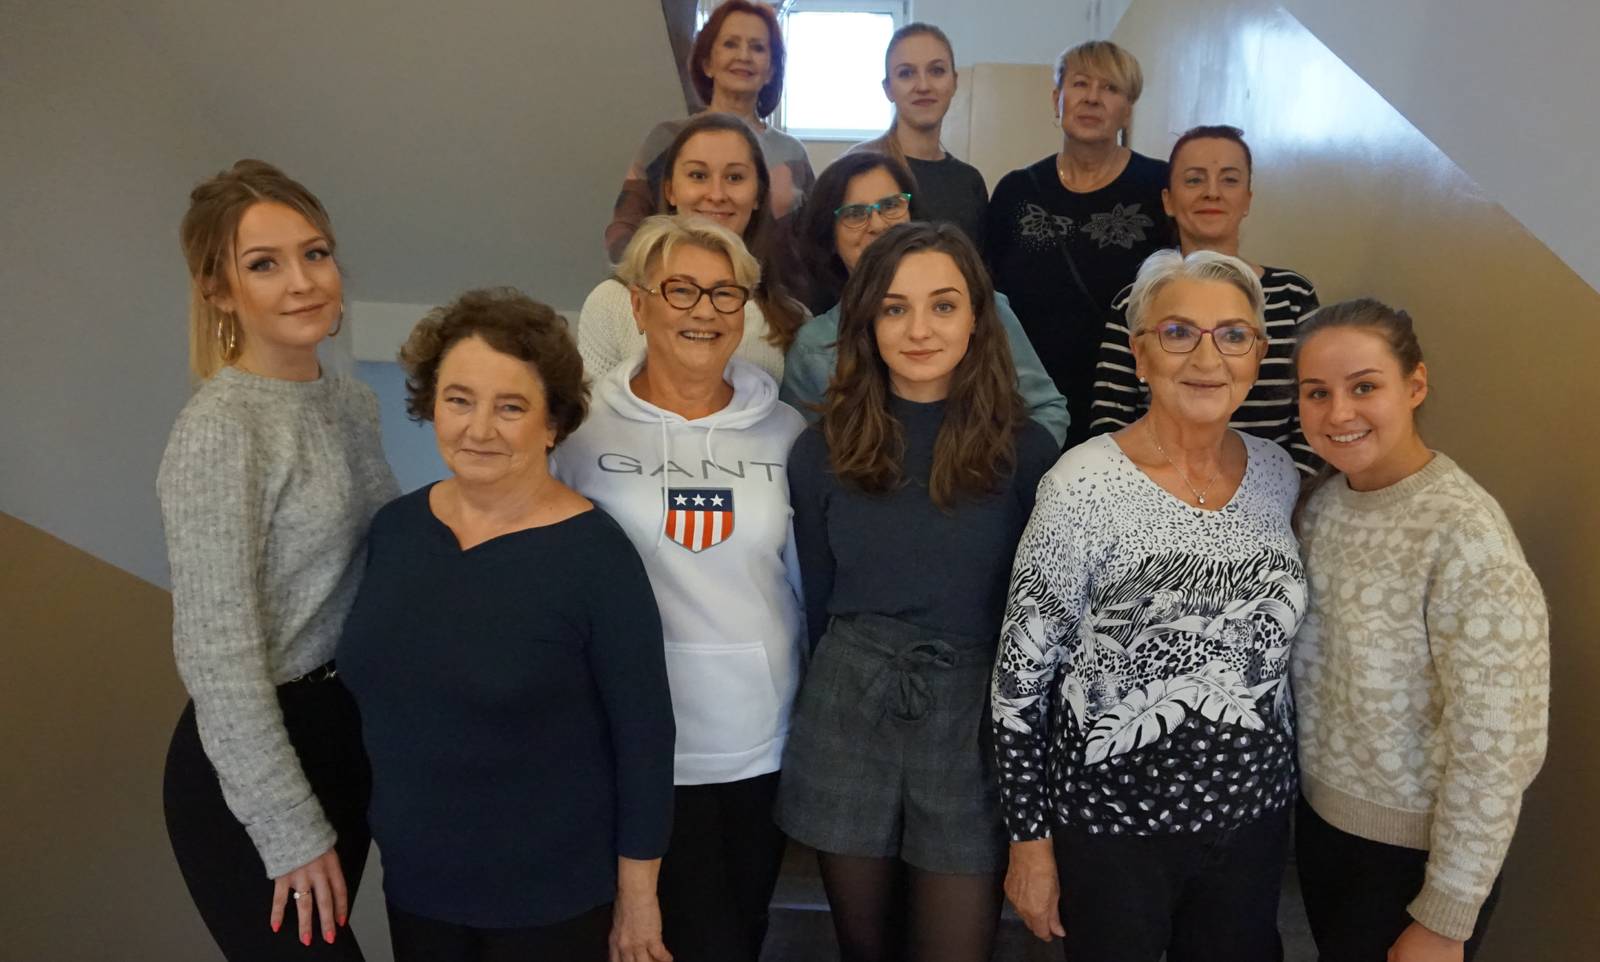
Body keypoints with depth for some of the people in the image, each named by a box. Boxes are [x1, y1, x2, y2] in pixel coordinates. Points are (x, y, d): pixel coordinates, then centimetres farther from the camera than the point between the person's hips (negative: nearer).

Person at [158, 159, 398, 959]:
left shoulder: (351, 402, 4)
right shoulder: (219, 429, -20)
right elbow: (217, 654, -21)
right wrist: (290, 831, -17)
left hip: (347, 735, 8)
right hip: (248, 765, -7)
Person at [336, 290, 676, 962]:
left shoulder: (595, 555, -20)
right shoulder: (393, 528, -4)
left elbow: (643, 737, -14)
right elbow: (371, 691, 8)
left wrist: (637, 896, -9)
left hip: (553, 898, -4)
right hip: (412, 882, 5)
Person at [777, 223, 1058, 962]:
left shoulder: (1026, 451, -6)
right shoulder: (824, 450, 0)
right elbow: (813, 600, 8)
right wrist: (859, 676, 10)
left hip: (973, 722, -2)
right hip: (846, 716, 2)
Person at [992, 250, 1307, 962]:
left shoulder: (1277, 473, -1)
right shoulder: (1085, 486, -18)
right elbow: (1021, 674, -14)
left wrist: (1283, 791, 15)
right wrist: (1030, 841, -11)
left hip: (1253, 818, 5)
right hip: (1113, 826, -5)